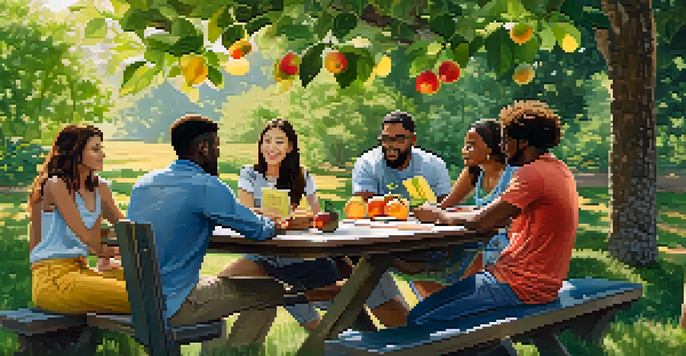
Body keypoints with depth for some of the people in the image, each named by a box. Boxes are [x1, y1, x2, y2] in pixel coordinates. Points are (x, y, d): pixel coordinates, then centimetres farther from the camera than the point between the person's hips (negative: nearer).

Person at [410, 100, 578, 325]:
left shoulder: (533, 174, -18)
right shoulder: (558, 170, 14)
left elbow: (480, 221, -19)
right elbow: (504, 218, 16)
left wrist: (438, 215, -1)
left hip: (521, 287, -11)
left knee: (419, 320, -12)